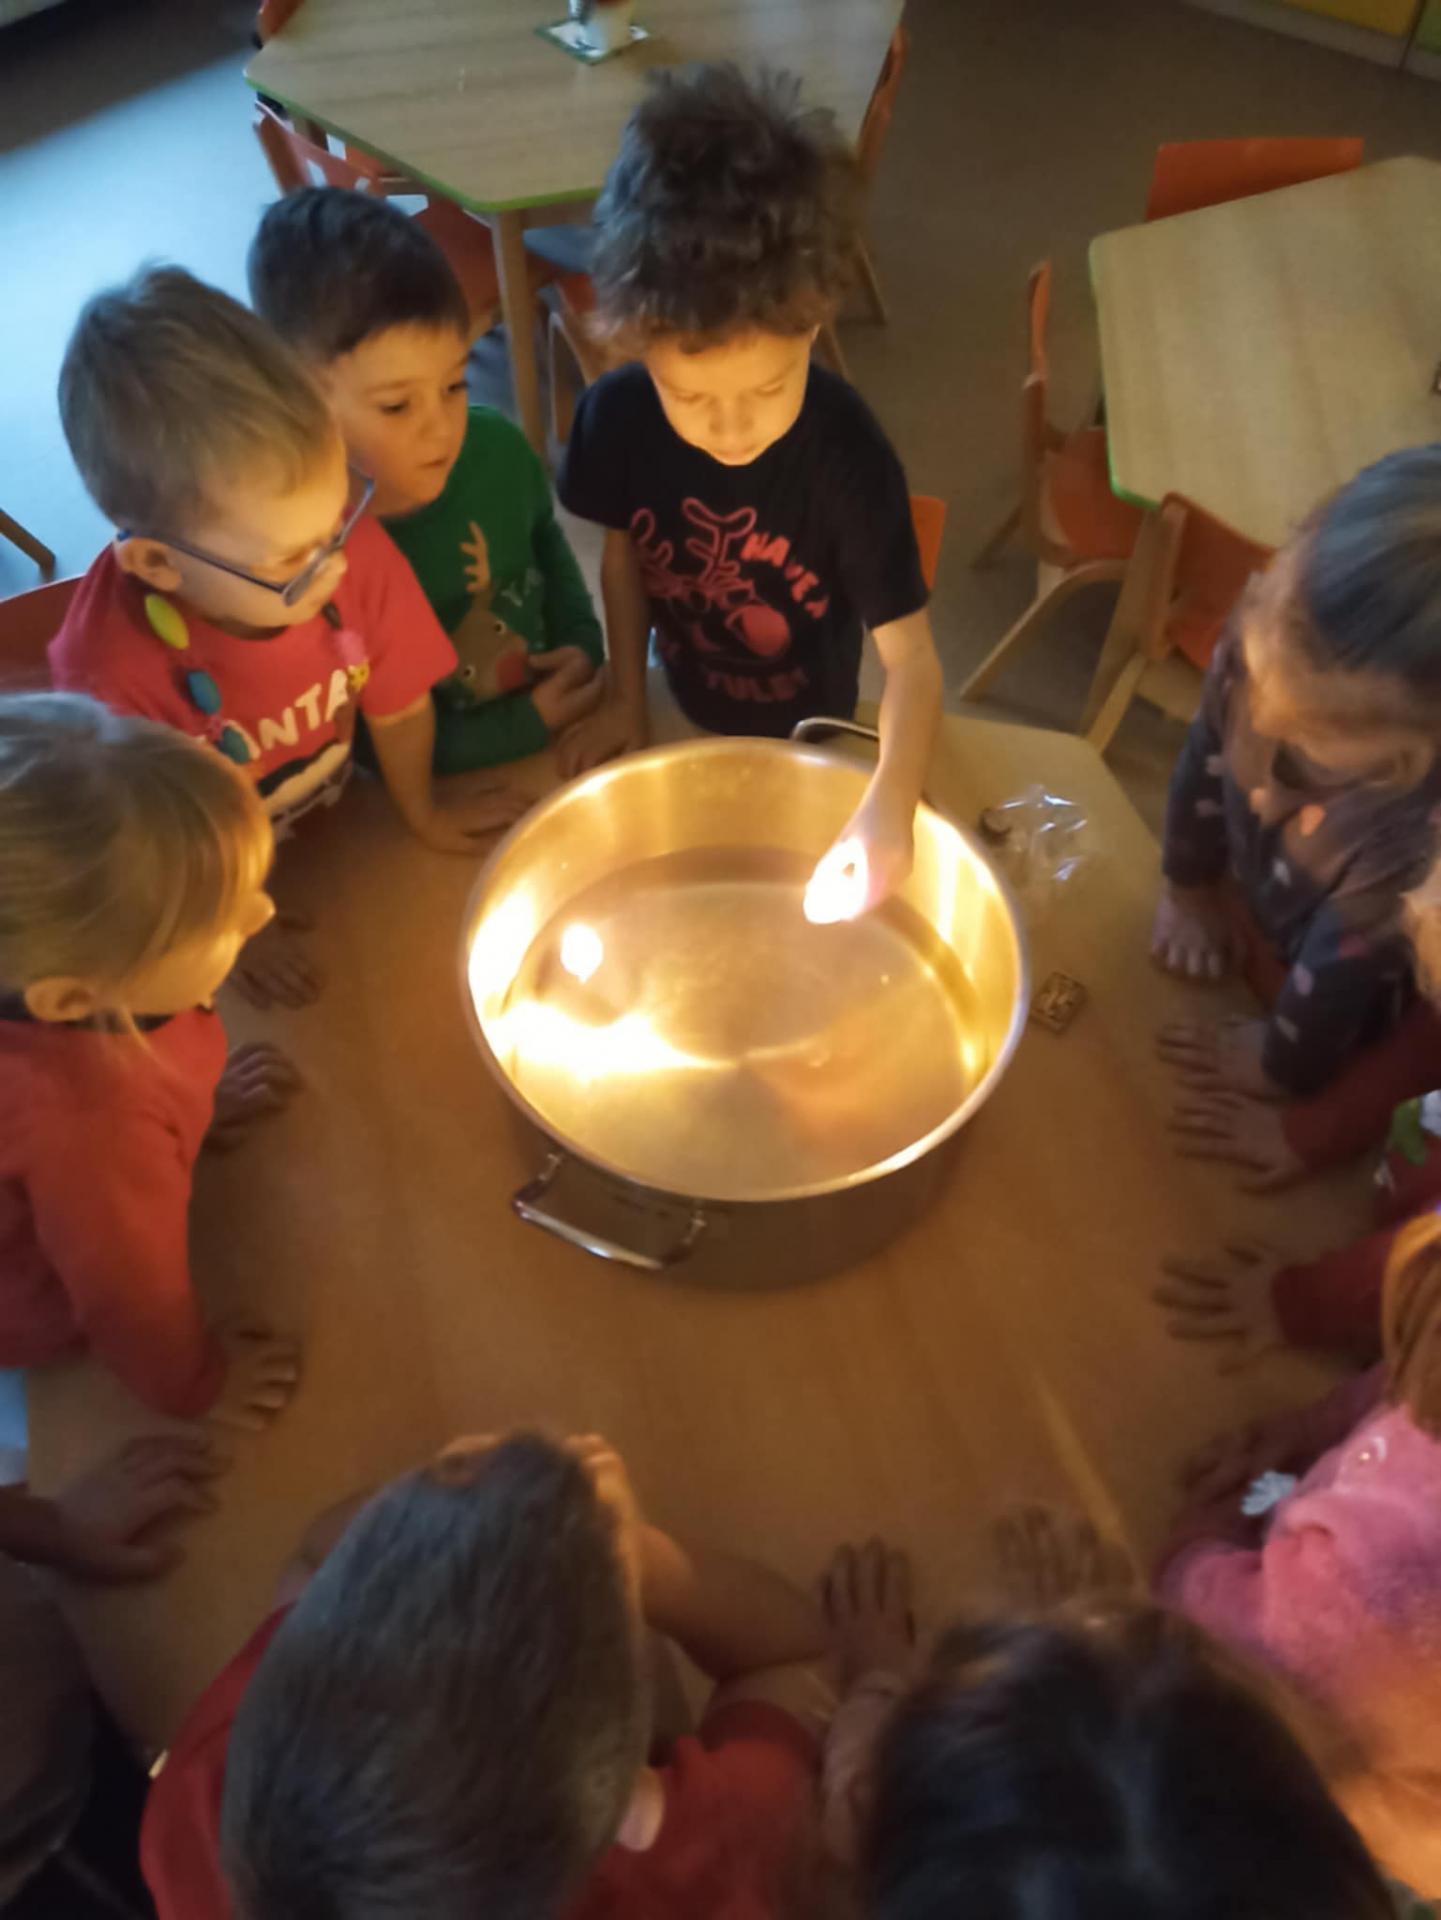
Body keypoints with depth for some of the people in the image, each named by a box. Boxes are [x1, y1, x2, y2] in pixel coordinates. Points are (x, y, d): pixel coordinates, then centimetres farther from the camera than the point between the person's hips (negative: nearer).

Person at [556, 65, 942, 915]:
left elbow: (912, 658, -31)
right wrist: (626, 697, 1)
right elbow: (623, 552, -3)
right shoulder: (615, 416, -23)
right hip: (684, 712, 3)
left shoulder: (848, 456, -32)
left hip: (807, 732, -2)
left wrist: (889, 805, -47)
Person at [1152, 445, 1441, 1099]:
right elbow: (1208, 755, -12)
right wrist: (1187, 889, 4)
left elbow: (1341, 974, -26)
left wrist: (1284, 1067, -7)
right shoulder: (1266, 634, -34)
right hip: (1240, 895, 4)